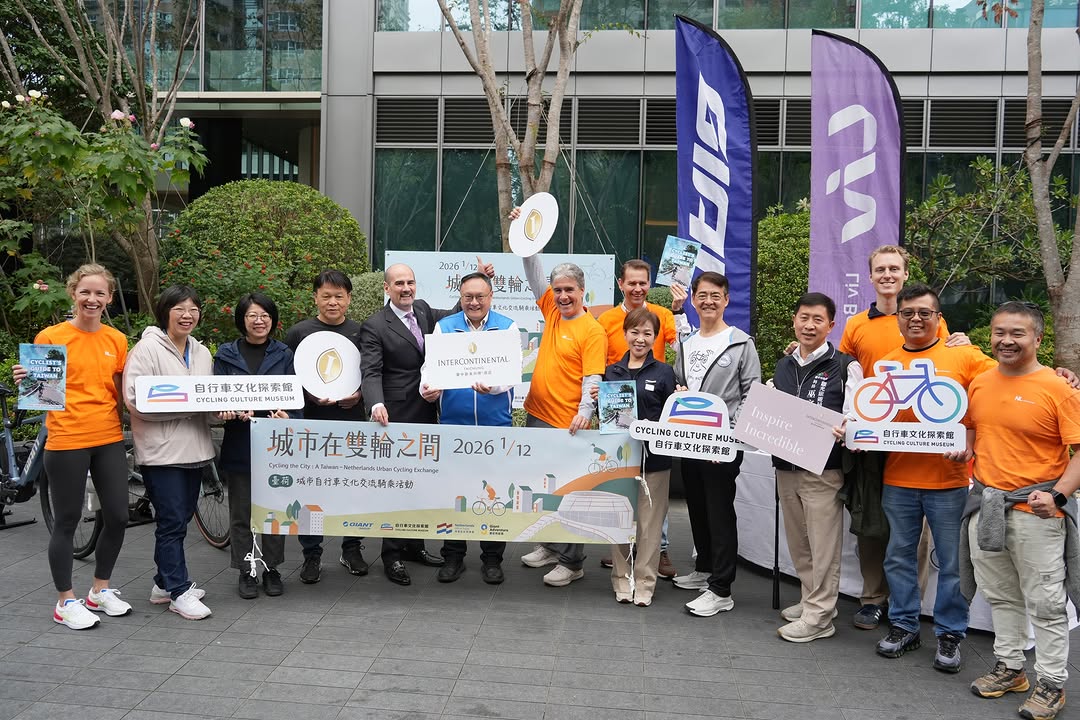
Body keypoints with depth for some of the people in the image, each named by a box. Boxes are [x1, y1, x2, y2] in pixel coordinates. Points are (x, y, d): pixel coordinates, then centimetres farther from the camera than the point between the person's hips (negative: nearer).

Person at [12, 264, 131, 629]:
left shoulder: (117, 340, 7)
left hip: (109, 440, 4)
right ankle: (66, 601, 20)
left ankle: (100, 590, 27)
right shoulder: (50, 337, -4)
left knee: (117, 516, 7)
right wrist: (24, 380, -20)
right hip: (67, 441, -4)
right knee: (67, 522, 5)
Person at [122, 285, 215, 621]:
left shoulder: (202, 353, 14)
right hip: (161, 451, -7)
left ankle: (165, 583, 28)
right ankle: (179, 592, 5)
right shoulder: (147, 348, -8)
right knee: (172, 522, -4)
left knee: (180, 520, 15)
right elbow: (136, 401, -17)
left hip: (193, 448, 7)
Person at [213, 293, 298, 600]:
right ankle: (246, 572, 18)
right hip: (239, 442, 0)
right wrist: (233, 412, -20)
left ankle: (272, 569, 21)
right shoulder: (226, 355, 5)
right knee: (241, 511, 6)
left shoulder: (284, 355, 6)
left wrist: (287, 416, -18)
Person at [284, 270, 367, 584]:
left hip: (353, 420, 1)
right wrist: (309, 396, -13)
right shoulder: (298, 333, 2)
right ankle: (311, 555, 18)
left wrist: (360, 394, -8)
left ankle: (352, 549, 24)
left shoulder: (360, 332, 6)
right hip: (312, 422, -1)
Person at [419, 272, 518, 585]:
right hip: (453, 423, 1)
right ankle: (452, 557, 19)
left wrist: (492, 386, -28)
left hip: (496, 424, -1)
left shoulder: (507, 327, 3)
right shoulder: (444, 327, 7)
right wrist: (428, 389, -20)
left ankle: (492, 559, 18)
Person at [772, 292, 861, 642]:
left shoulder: (845, 367, -5)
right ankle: (810, 600, 30)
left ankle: (819, 616, 9)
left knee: (822, 545, 0)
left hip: (823, 469, -6)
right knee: (798, 543, 15)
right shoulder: (783, 367, 13)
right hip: (786, 465, 6)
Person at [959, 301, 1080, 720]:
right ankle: (1009, 668, 33)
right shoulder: (980, 384, 6)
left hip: (1035, 510, -5)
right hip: (985, 505, 6)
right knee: (999, 595, 17)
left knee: (1044, 602, 5)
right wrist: (965, 448, 4)